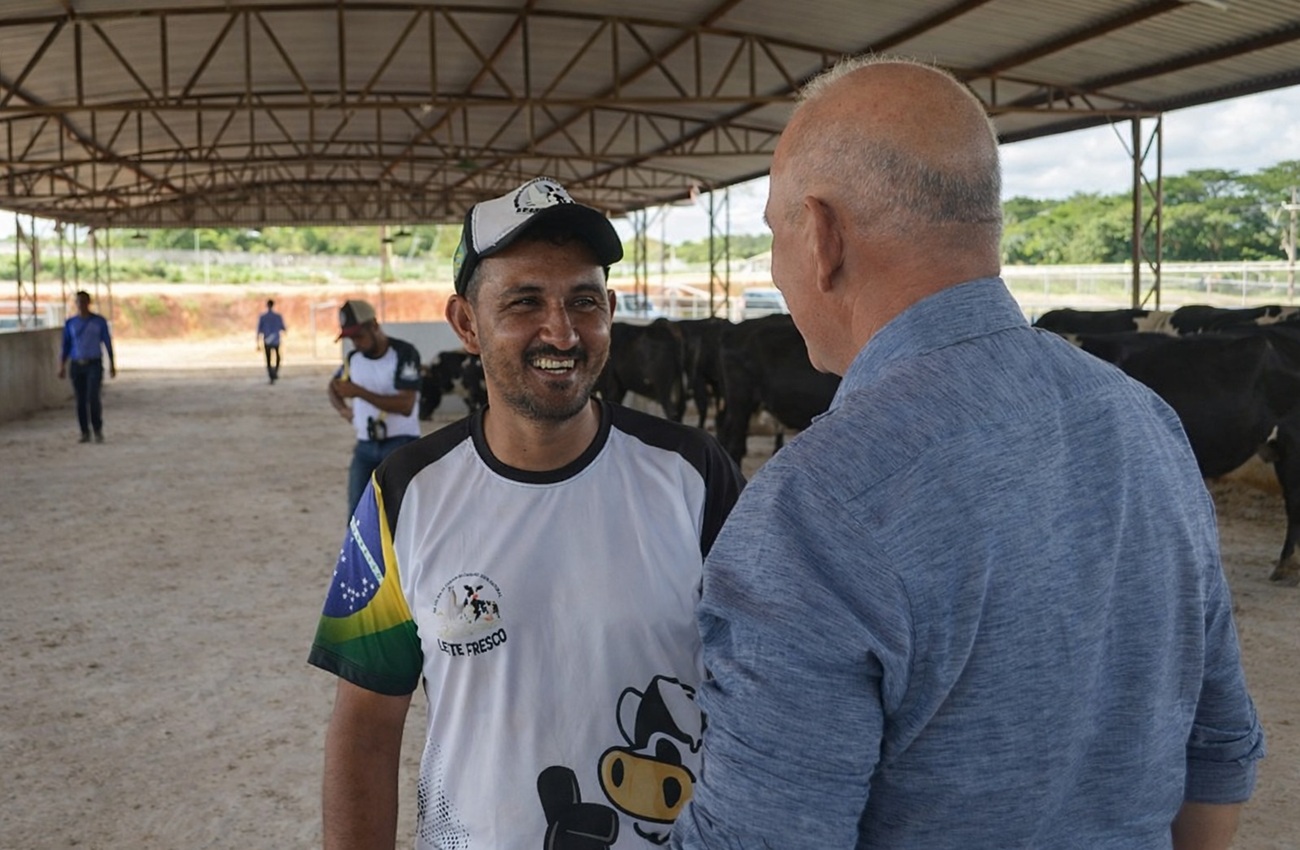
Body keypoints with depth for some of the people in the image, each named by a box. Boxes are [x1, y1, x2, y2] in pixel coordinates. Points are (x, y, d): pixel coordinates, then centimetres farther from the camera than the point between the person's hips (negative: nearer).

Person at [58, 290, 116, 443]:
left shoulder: (99, 321, 0)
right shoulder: (70, 323, 7)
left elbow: (108, 343, 2)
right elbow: (66, 346, 8)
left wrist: (112, 364, -2)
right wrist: (62, 367, 0)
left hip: (94, 364, -3)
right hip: (77, 365, 3)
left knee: (93, 397, -17)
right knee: (81, 400, 2)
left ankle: (98, 430, -4)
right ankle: (85, 433, 10)